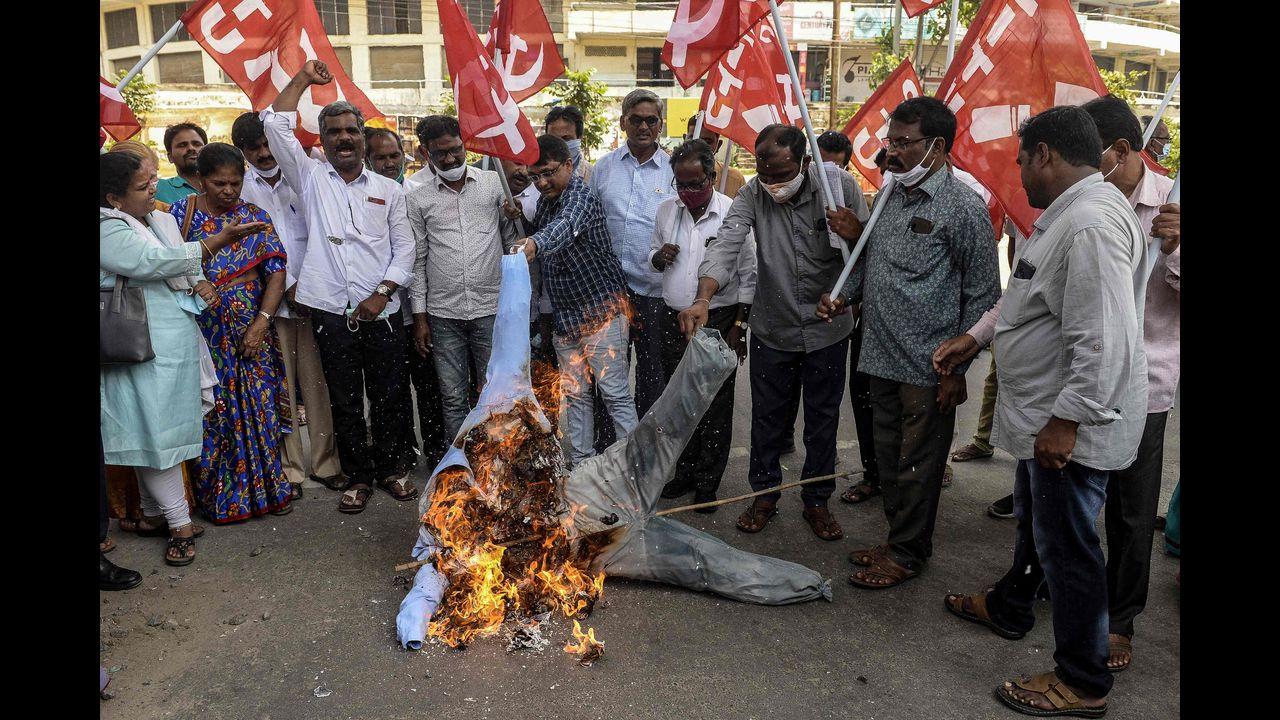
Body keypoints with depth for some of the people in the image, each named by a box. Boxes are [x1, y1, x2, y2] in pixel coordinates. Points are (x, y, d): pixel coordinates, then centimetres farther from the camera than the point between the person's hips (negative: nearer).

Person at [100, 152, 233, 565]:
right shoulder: (109, 232, -11)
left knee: (167, 432, 14)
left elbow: (186, 270, 21)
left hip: (180, 342, 8)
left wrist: (201, 284, -2)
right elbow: (157, 262, -23)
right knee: (154, 434, -2)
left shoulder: (161, 220, 13)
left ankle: (157, 509, 26)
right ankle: (180, 524, 3)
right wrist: (217, 243, -26)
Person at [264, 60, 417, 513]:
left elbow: (404, 248, 4)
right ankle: (359, 477, 21)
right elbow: (276, 125, -2)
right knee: (345, 401, 8)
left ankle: (389, 469, 25)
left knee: (389, 396, 8)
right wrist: (304, 78, 2)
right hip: (332, 313, 0)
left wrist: (382, 293, -7)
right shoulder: (311, 178, 6)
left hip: (382, 312, 1)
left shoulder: (388, 190, 8)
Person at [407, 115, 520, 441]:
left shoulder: (495, 183, 4)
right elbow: (417, 260, 8)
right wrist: (419, 316, 4)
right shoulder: (417, 199, 5)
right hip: (443, 315, 1)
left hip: (491, 308, -1)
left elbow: (512, 242, 9)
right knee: (453, 398, 8)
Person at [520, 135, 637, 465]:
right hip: (565, 314, 8)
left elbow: (565, 227, -39)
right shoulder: (544, 201, 11)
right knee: (574, 395, 11)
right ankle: (581, 465, 20)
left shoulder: (581, 196, -16)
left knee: (615, 393, -6)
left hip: (602, 309, -8)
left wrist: (533, 244, -57)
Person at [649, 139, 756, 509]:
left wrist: (739, 326, -9)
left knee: (715, 406, 4)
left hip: (718, 323, -5)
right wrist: (658, 256, -6)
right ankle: (685, 471, 30)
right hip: (674, 320, 5)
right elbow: (654, 253, 19)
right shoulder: (666, 210, 5)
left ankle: (708, 482, 17)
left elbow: (749, 276, -6)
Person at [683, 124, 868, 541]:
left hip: (827, 328, 0)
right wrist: (703, 299, -39)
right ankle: (765, 494, 32)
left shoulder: (838, 186, -13)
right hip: (773, 328, 1)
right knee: (767, 417, 13)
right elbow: (726, 244, -25)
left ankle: (816, 501, 29)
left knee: (823, 419, 12)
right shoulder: (753, 195, -12)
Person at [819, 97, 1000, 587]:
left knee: (917, 464, 6)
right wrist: (844, 296, 3)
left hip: (928, 366, -7)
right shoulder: (891, 194, 10)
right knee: (889, 456, 18)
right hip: (882, 357, 7)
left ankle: (908, 554, 22)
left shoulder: (963, 206, -12)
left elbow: (983, 294, -11)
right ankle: (899, 539, 34)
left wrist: (958, 367, -12)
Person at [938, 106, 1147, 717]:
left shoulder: (1091, 222, -26)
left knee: (1067, 547, 2)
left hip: (1070, 427, -11)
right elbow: (1030, 302, 22)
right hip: (1046, 416, 11)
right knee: (1033, 520, 27)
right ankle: (1008, 608, 48)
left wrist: (1067, 420, -27)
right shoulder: (1070, 213, 11)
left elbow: (1105, 340, -31)